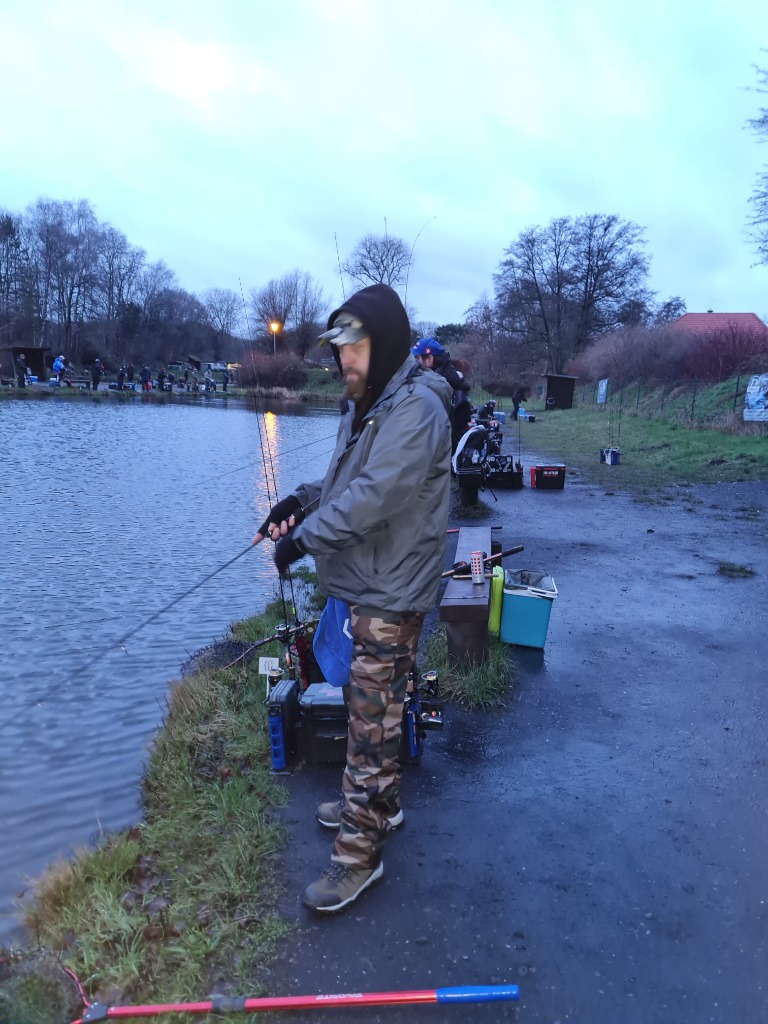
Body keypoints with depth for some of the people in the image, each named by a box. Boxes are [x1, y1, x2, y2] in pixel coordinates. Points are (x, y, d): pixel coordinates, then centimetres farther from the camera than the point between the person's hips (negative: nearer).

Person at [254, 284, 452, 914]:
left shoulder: (416, 409, -20)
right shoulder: (365, 403, 12)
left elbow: (373, 496, -28)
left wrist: (305, 537, -20)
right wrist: (303, 499, 0)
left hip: (392, 592, -10)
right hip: (368, 584, 10)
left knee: (372, 718, -1)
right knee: (373, 706, 22)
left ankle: (360, 853, 14)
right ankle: (379, 803, 41)